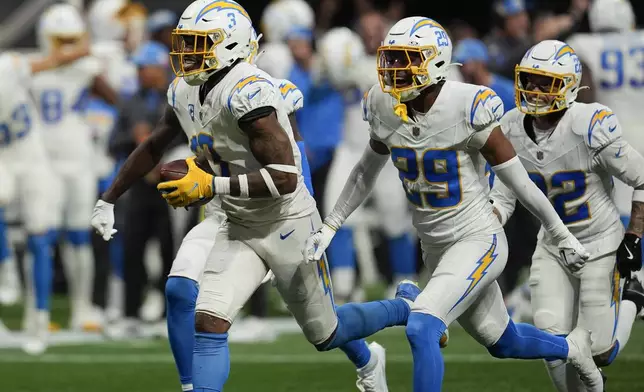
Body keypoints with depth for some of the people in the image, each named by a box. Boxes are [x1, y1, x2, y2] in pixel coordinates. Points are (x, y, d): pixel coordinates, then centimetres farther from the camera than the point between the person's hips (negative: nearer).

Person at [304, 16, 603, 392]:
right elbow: (366, 173, 14)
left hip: (477, 240, -6)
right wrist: (329, 227, 13)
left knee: (422, 329, -24)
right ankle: (572, 347, 50)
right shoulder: (386, 108, -5)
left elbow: (517, 178, -13)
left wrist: (563, 235, -4)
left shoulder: (468, 107, -22)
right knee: (504, 342, 21)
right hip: (435, 246, 6)